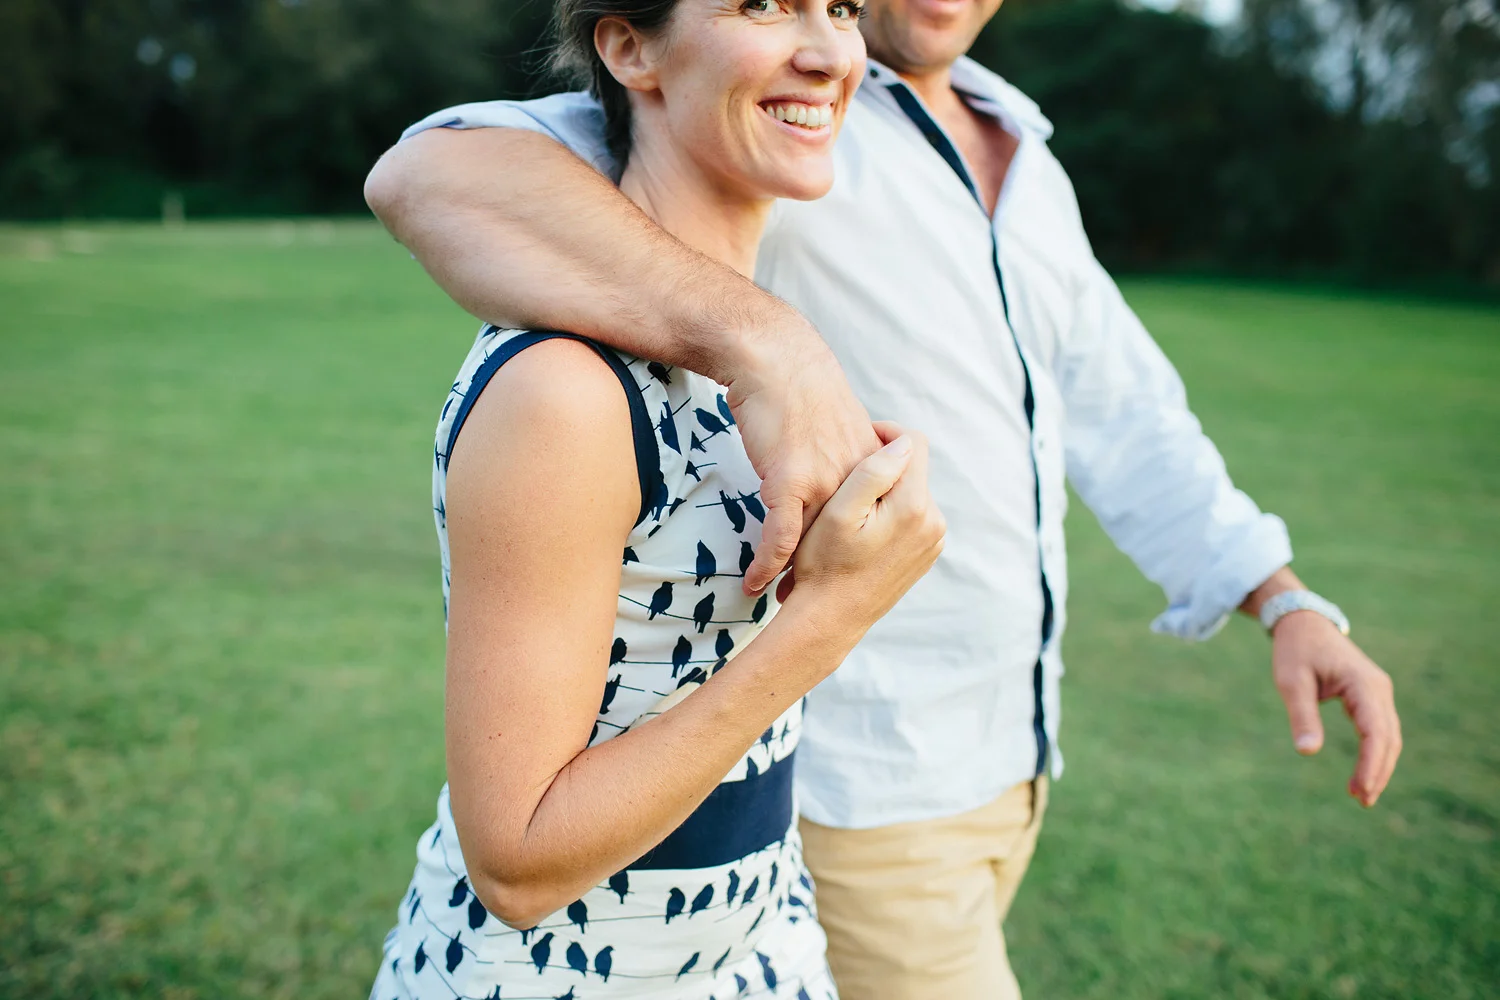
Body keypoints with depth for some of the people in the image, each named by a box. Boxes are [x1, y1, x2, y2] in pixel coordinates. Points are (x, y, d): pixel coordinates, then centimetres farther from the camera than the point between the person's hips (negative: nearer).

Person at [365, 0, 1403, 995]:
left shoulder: (1030, 171, 10)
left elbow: (1122, 417, 12)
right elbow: (436, 175, -35)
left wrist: (1288, 603, 1)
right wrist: (767, 343, -48)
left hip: (1005, 759, 8)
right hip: (850, 789, -8)